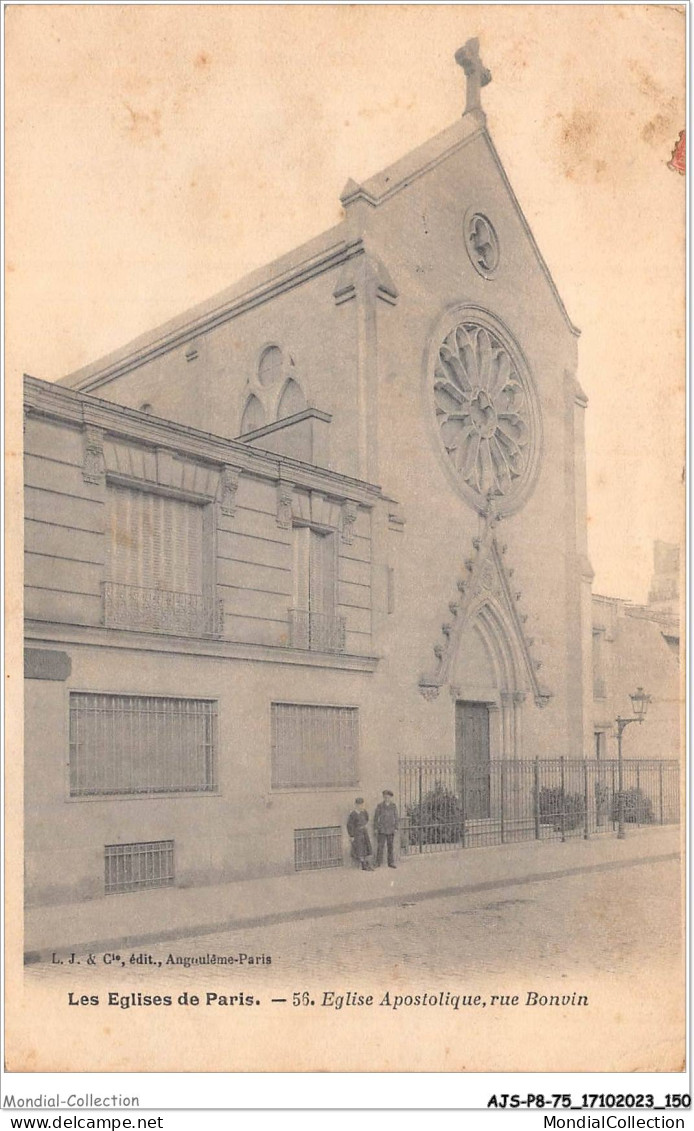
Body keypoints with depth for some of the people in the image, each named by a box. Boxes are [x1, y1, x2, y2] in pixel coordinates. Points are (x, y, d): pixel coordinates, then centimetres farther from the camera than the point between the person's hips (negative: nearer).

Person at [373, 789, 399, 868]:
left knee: (391, 846, 6)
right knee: (380, 845, -5)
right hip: (382, 829, -2)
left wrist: (396, 828, 2)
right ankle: (378, 862, 2)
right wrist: (375, 828, -2)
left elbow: (395, 817, 6)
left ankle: (391, 862, 13)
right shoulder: (380, 805, -4)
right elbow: (376, 817, 0)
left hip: (391, 829, 2)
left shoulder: (393, 805, 1)